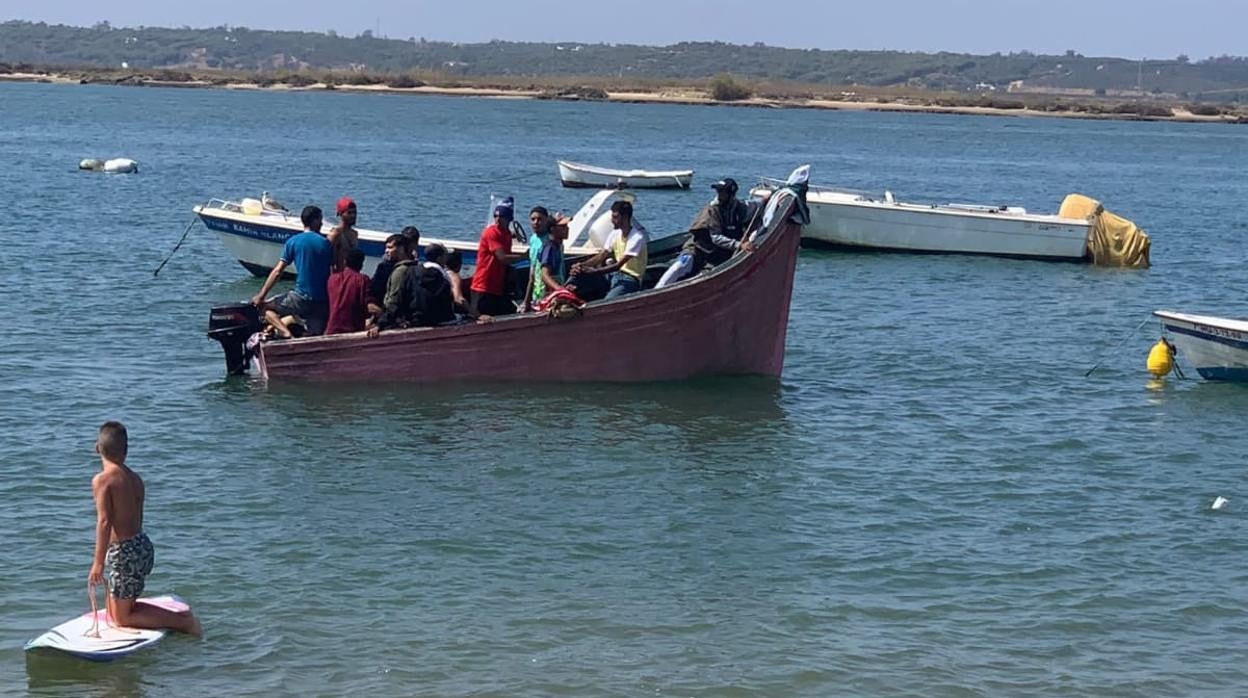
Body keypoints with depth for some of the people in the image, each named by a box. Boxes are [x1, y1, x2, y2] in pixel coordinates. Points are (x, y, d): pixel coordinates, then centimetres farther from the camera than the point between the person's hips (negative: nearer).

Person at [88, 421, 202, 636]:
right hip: (142, 545, 8)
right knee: (114, 612, 21)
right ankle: (178, 617, 14)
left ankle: (182, 621, -1)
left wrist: (98, 563, -18)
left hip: (123, 552, -8)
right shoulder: (135, 479, 9)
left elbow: (104, 522, -20)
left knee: (121, 618, 6)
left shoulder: (101, 480, -13)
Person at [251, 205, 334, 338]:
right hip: (322, 301, 3)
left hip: (301, 298, -3)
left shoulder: (293, 241, -2)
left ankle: (286, 334, -10)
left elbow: (277, 272, -3)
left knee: (265, 307, 11)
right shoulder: (326, 243, 4)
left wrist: (261, 296, 1)